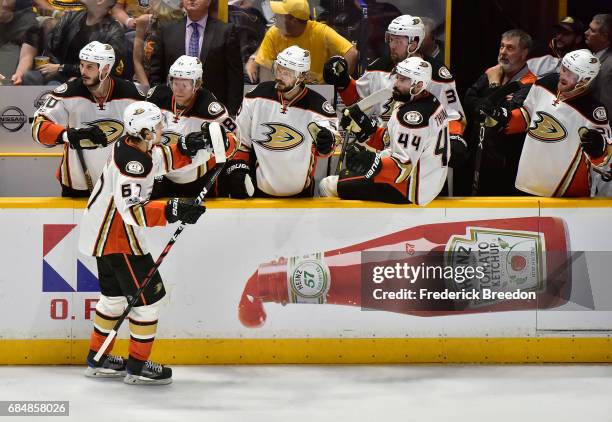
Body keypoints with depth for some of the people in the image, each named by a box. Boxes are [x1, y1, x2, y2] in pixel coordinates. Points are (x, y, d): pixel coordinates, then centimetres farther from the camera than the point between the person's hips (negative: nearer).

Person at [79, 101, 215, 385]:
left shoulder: (137, 147, 3)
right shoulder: (132, 162, -27)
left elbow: (171, 158, 17)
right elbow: (131, 209, -36)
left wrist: (192, 147, -3)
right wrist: (172, 212, -40)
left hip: (103, 232, 10)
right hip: (118, 237, -10)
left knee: (115, 294, 22)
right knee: (148, 296, -2)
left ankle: (98, 360, 32)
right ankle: (137, 366, 7)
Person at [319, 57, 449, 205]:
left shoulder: (414, 116, -24)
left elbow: (402, 167, -28)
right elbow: (389, 141, 12)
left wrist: (372, 161, -34)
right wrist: (366, 130, 2)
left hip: (408, 190, -11)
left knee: (328, 187, -9)